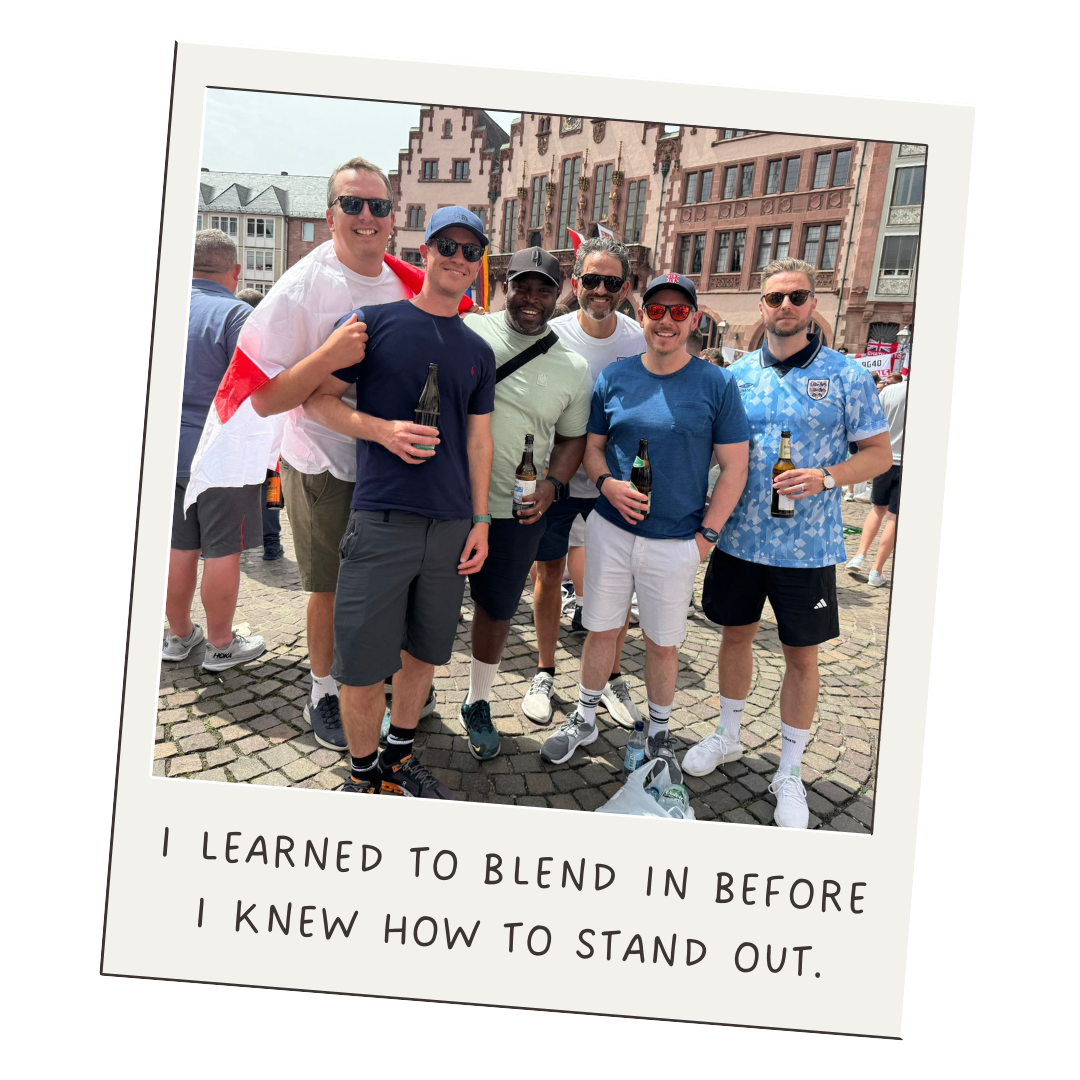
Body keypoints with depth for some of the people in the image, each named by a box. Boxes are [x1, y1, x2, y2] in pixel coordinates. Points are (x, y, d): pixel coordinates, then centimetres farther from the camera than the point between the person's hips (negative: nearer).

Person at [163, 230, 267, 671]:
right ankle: (221, 645, 15)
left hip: (168, 451, 6)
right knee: (222, 551, 4)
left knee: (179, 548, 15)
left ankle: (179, 635, 30)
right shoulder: (237, 315, -13)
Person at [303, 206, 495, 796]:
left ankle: (399, 758, 33)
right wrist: (382, 429, -15)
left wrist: (480, 519, 8)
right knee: (363, 661, 0)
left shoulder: (478, 351, 14)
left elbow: (478, 437, 14)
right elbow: (316, 398, 1)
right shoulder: (375, 321, 1)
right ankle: (363, 776, 21)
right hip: (381, 519, -4)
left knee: (423, 650, 13)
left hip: (452, 524, 4)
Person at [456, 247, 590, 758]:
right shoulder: (465, 331, -4)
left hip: (517, 511, 1)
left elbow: (573, 437, 9)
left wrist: (551, 485, -8)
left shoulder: (574, 368, 1)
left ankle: (478, 704, 36)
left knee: (497, 611, 13)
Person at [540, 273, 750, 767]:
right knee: (601, 630, 12)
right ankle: (584, 719, 33)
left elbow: (734, 467, -2)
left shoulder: (717, 385, -4)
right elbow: (592, 446, 10)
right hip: (610, 530, 2)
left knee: (662, 642, 10)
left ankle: (658, 731, 31)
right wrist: (606, 483, -11)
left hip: (675, 541, -2)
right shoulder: (613, 378, 3)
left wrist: (705, 535, -7)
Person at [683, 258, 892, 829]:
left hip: (807, 545, -2)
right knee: (736, 634, 16)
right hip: (739, 538, 3)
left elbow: (879, 453, -1)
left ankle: (790, 772, 24)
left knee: (800, 654, 7)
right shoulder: (737, 374, 5)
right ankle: (727, 736, 38)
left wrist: (826, 477, -19)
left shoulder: (846, 375, -3)